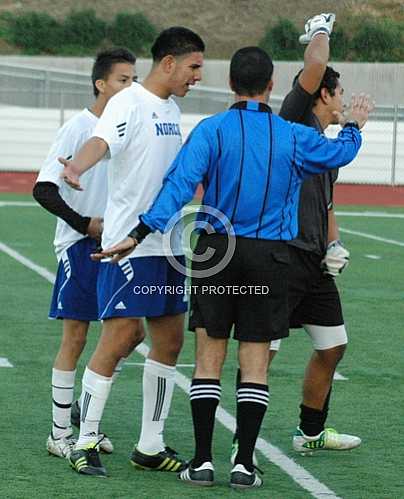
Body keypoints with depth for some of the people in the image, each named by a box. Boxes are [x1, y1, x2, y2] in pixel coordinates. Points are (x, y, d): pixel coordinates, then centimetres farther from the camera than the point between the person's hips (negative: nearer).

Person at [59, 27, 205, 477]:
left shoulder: (171, 109, 14)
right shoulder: (129, 103, -12)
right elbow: (101, 141, -32)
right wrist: (78, 166, -52)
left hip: (168, 244, 9)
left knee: (169, 340, 9)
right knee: (117, 339, -8)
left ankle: (150, 447, 17)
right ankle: (84, 443, 1)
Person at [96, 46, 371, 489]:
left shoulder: (212, 130, -6)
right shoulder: (293, 138, 0)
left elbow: (180, 183, -16)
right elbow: (339, 153, 18)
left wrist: (139, 235, -19)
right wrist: (353, 126, 40)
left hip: (216, 252, -1)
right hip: (270, 256, 1)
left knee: (209, 357, 5)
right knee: (255, 363, 4)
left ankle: (202, 461, 3)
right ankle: (244, 464, 2)